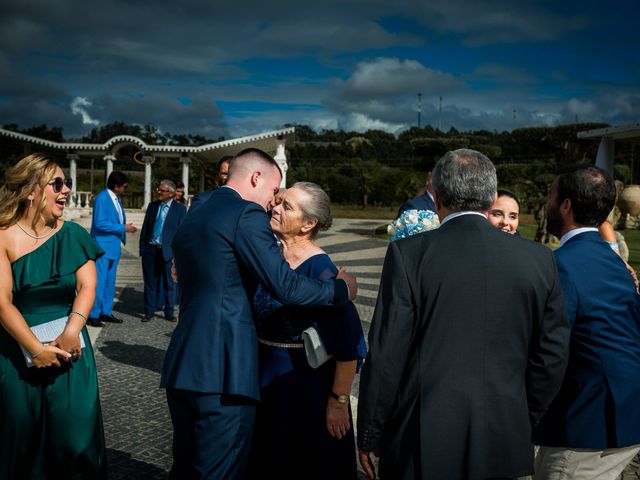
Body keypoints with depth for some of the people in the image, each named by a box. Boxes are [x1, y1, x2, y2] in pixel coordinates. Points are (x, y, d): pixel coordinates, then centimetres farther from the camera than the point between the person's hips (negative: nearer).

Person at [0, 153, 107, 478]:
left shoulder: (72, 234, 1)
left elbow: (87, 286, -6)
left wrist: (72, 330, -22)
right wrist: (35, 348, -19)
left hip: (69, 346, 2)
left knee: (74, 438, 3)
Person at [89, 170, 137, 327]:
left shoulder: (117, 199, 13)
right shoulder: (102, 198, -14)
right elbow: (100, 223, -21)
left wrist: (125, 228, 3)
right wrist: (123, 228, -17)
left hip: (114, 246, 9)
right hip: (102, 247, -9)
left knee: (110, 281, 13)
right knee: (99, 281, -5)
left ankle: (106, 312, 21)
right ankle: (92, 315, 1)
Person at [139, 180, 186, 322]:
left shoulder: (180, 209, -1)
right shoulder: (152, 206, 10)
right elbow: (145, 229, 12)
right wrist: (142, 249, 6)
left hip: (168, 251, -3)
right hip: (150, 250, 3)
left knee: (169, 283, 6)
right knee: (150, 282, 8)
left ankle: (169, 312, 17)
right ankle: (149, 312, 17)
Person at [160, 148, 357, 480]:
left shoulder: (190, 219, 18)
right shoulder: (247, 214, -8)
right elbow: (285, 287, -14)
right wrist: (341, 289, 1)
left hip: (181, 365, 9)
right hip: (223, 370, -9)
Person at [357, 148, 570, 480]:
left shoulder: (408, 254, -11)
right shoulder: (539, 259, -1)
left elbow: (386, 354, -10)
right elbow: (552, 355, 4)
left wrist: (369, 436, 1)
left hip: (424, 443, -3)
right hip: (503, 441, 3)